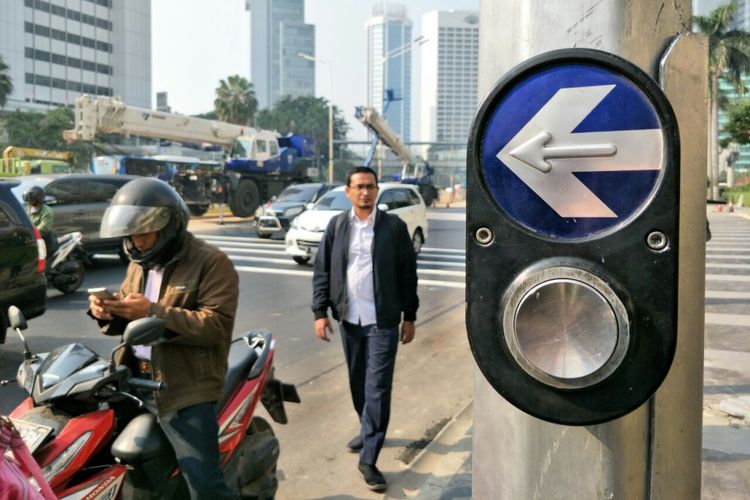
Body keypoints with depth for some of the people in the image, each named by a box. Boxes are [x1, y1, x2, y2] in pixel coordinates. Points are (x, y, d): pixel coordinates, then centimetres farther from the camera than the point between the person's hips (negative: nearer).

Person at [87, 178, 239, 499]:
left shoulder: (211, 263, -10)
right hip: (132, 377, 8)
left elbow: (216, 325, -20)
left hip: (185, 387, -8)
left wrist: (153, 311, -24)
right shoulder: (139, 263, 17)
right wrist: (108, 313, -4)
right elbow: (128, 322, 20)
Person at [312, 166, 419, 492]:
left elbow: (408, 274, -1)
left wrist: (409, 317, 0)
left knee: (378, 388, -3)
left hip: (382, 321, -3)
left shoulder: (394, 226, -4)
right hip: (349, 319, 3)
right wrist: (320, 312, -3)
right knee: (357, 383, 17)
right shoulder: (336, 226, 4)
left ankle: (368, 459, 5)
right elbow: (322, 271, 4)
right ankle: (368, 431, 40)